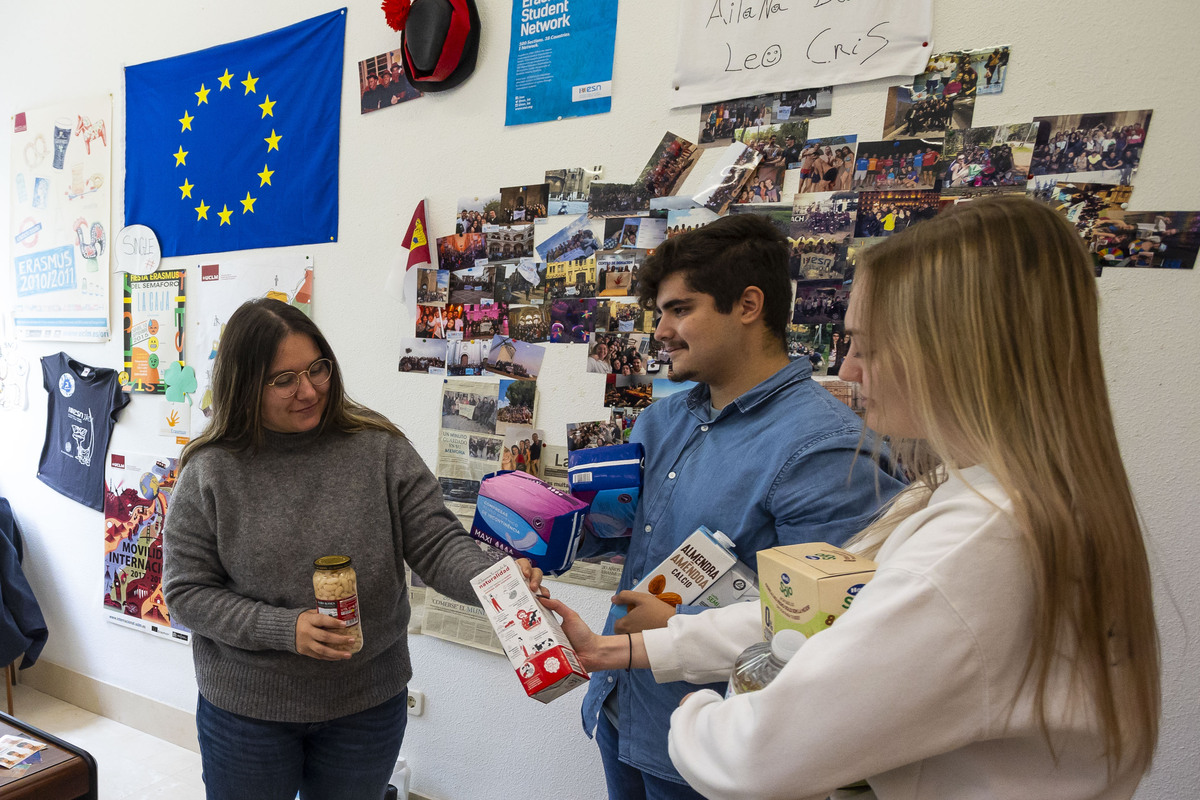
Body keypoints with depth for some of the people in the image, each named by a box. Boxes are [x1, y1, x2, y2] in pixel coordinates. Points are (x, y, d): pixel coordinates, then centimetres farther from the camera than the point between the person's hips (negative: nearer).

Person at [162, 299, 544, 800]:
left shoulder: (379, 447, -10)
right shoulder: (210, 472, -9)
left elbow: (437, 543, -11)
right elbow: (186, 593, -6)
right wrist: (284, 628, -19)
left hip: (369, 704, 1)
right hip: (246, 710, 0)